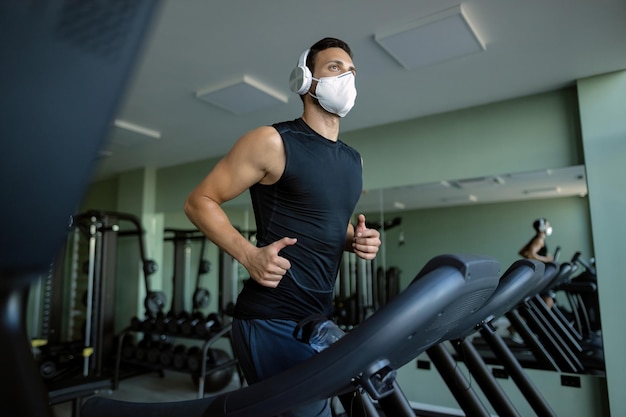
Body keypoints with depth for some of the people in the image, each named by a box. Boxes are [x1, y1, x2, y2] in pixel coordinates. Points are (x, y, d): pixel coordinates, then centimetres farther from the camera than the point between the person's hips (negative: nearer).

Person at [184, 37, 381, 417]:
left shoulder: (353, 160, 13)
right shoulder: (273, 142, -9)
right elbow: (200, 202, -6)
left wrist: (357, 240, 3)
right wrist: (249, 255, -21)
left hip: (321, 318, 8)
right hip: (272, 319, -7)